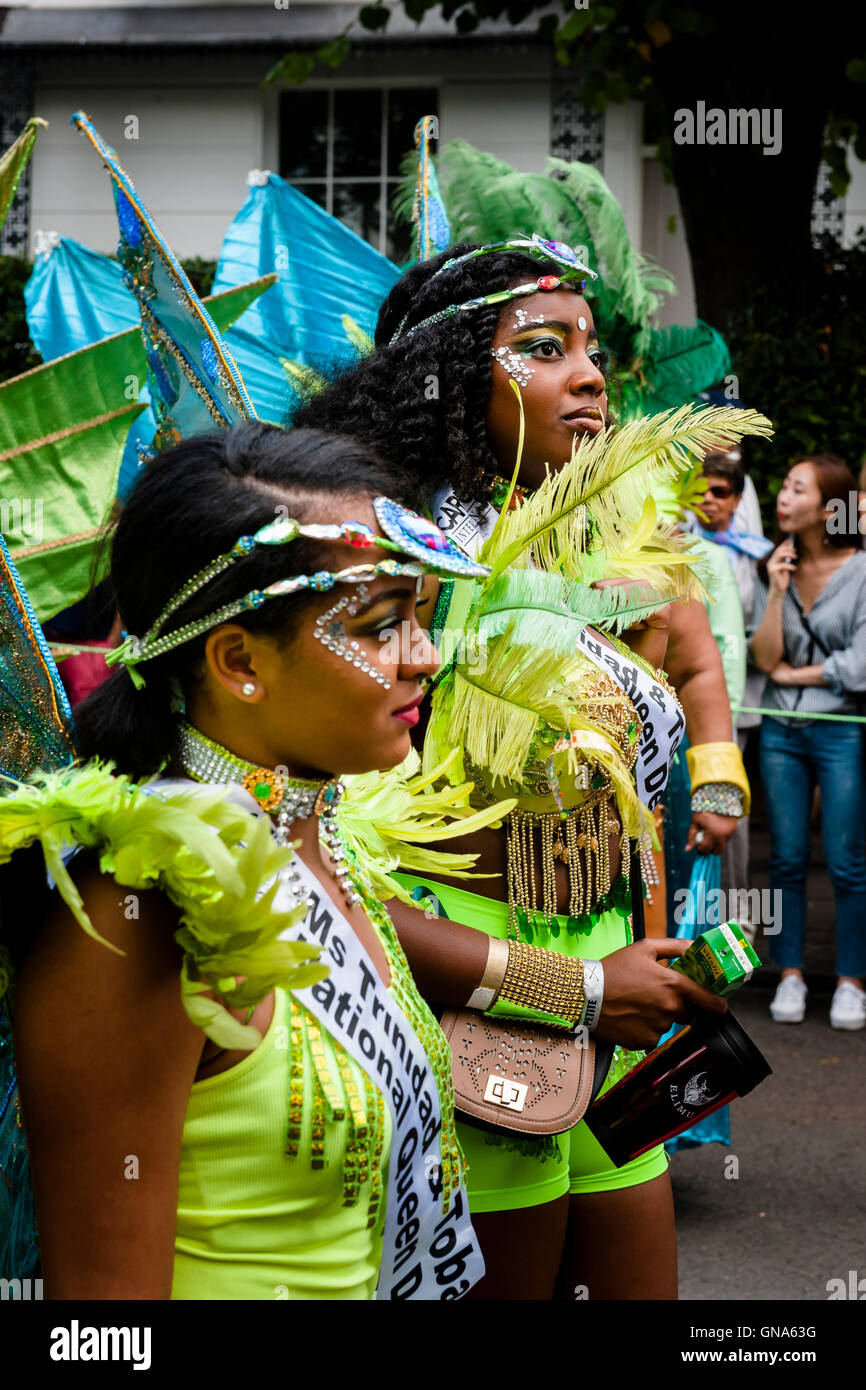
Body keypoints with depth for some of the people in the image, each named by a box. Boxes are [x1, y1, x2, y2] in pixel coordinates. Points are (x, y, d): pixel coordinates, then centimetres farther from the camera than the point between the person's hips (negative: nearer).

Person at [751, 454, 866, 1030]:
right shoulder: (776, 567, 7)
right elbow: (765, 656, -1)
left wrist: (793, 673, -3)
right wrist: (777, 592, -11)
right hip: (782, 730, 4)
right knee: (787, 859, 6)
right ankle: (791, 976, 15)